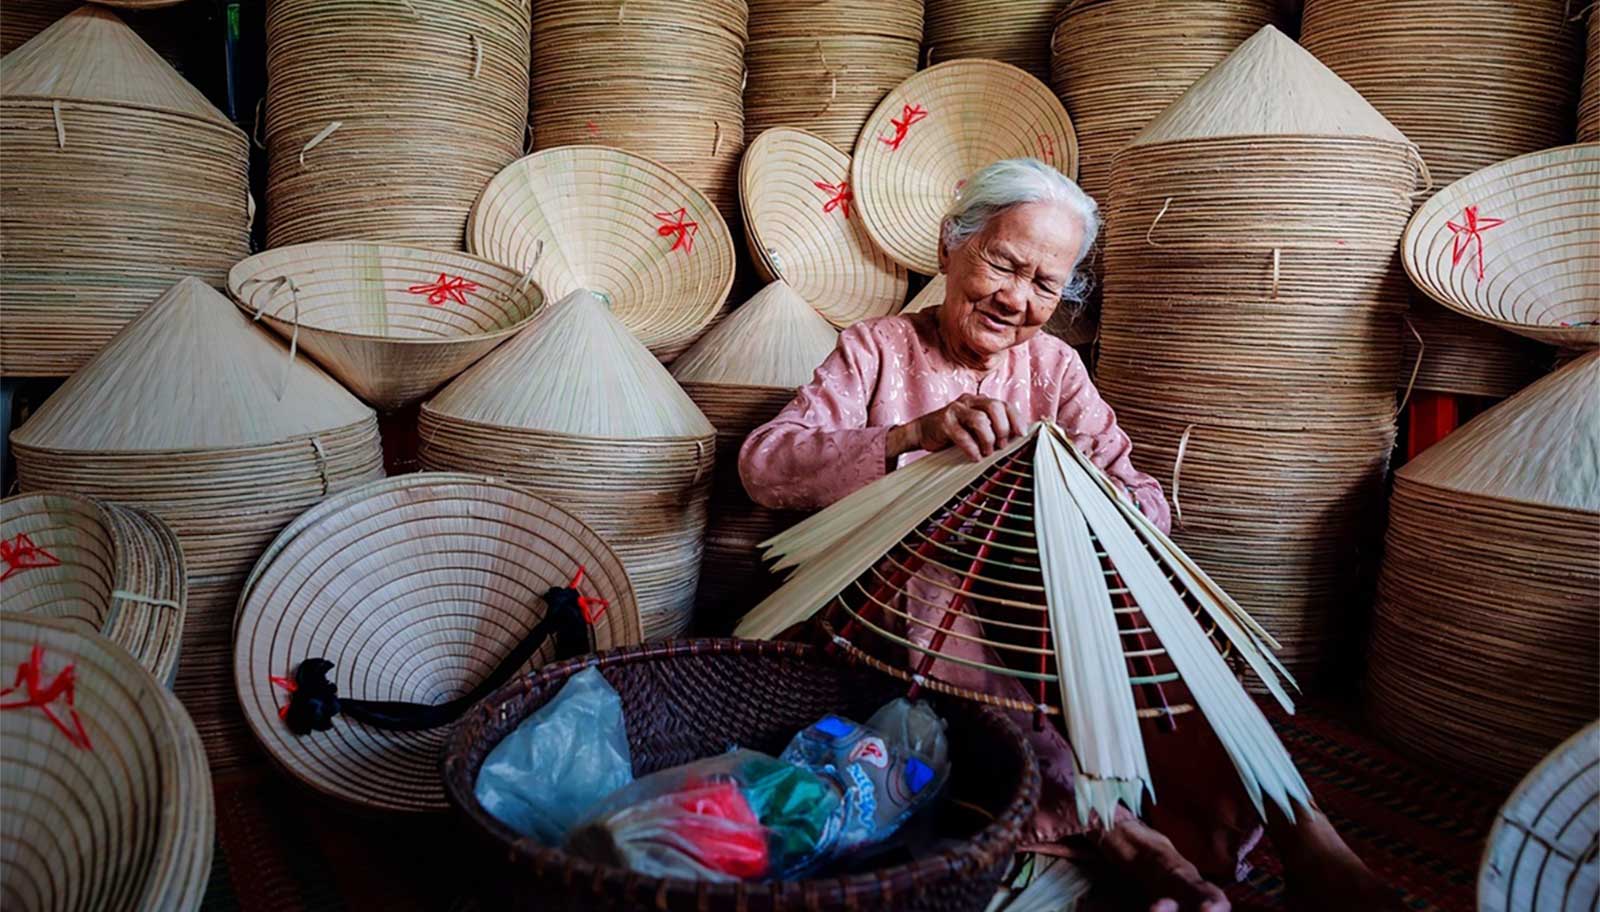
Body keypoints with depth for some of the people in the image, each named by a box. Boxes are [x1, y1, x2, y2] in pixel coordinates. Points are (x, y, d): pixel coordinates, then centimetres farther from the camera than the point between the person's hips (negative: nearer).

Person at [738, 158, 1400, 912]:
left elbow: (1149, 505, -2)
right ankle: (1125, 839, -37)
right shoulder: (876, 350, 2)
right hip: (911, 622, -2)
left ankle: (1296, 832, -24)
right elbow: (763, 464, -15)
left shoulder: (1056, 367, 11)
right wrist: (912, 435, -31)